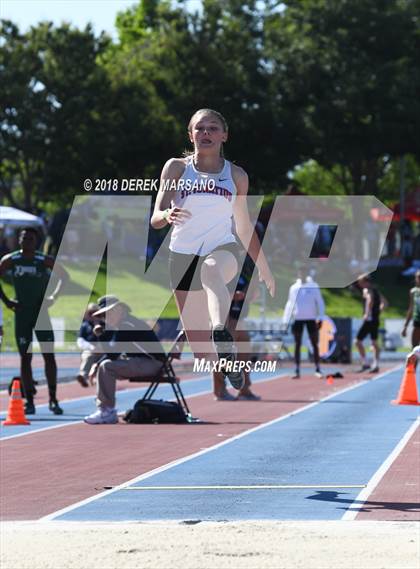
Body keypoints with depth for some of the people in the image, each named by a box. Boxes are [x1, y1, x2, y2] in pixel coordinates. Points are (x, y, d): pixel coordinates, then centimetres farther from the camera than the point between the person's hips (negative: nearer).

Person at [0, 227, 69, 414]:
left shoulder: (45, 261, -2)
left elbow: (64, 276, 8)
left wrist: (53, 297, -2)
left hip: (41, 313, 0)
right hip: (21, 313, 0)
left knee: (49, 356, -4)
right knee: (25, 357, 1)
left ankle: (53, 399, 3)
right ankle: (29, 401, 4)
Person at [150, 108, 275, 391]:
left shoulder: (236, 175, 9)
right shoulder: (177, 168, 4)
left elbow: (244, 227, 21)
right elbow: (156, 218, -5)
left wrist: (264, 267, 22)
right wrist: (168, 215, -28)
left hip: (223, 249, -2)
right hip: (184, 254, 2)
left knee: (211, 270, -41)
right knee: (197, 345, -1)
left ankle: (223, 336, -63)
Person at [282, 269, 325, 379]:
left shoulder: (313, 286, 2)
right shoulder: (294, 288, 8)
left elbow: (320, 302, 2)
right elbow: (289, 304, 12)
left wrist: (320, 318, -7)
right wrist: (285, 321, 6)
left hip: (311, 319, -2)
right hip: (298, 319, 2)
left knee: (314, 344, 0)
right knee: (297, 345, 2)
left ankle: (317, 369, 6)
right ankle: (297, 370, 5)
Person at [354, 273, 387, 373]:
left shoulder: (367, 290, -10)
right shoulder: (375, 290, 17)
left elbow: (370, 300, -32)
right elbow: (384, 302, 28)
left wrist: (367, 314, -30)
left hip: (369, 319, -9)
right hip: (376, 320, 9)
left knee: (358, 341, -4)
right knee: (374, 342, 12)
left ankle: (365, 363, -6)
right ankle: (376, 365, 12)